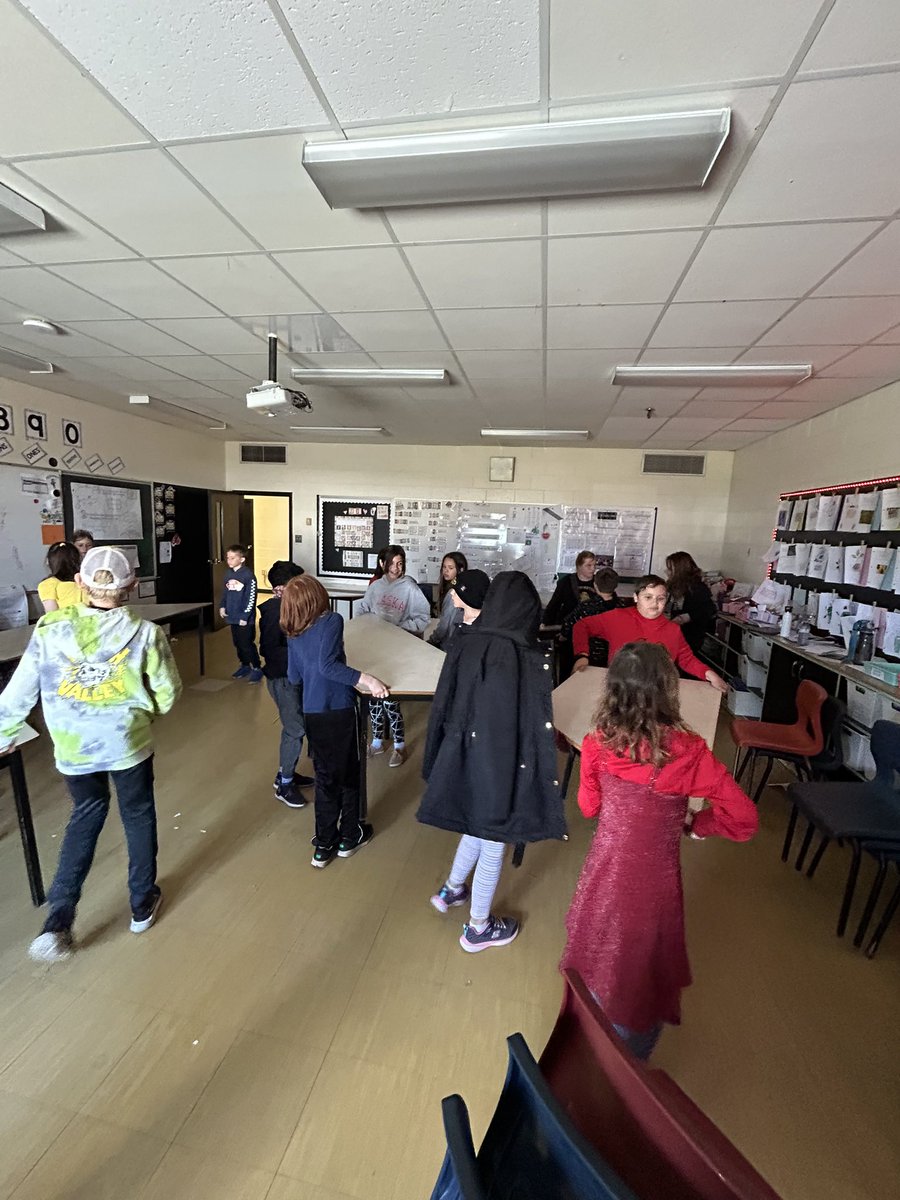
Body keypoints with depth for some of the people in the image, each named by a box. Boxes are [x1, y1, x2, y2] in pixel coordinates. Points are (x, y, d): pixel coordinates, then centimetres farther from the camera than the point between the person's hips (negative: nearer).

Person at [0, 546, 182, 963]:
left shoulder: (50, 628, -12)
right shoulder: (145, 633, -18)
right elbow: (168, 693, -10)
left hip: (71, 746, 2)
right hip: (128, 742, -2)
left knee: (86, 813, 26)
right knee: (138, 817, 19)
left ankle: (59, 916, 20)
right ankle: (142, 904, 35)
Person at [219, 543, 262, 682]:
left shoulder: (248, 575, -14)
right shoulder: (228, 574, 7)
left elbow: (251, 598, -14)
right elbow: (225, 592, 19)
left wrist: (245, 616, -15)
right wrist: (222, 606, 4)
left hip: (245, 618, -7)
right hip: (233, 616, 7)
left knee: (247, 644, -2)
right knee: (238, 643, 16)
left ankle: (257, 668, 12)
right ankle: (244, 666, 32)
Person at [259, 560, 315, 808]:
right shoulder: (273, 612, -20)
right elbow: (269, 649, -23)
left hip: (292, 675, 9)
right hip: (282, 678, -9)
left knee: (294, 726, 19)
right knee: (296, 730, -2)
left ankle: (285, 772, 36)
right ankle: (284, 785, 14)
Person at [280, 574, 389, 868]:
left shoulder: (293, 633, 5)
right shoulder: (332, 620, -14)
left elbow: (294, 677, 8)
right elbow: (327, 665, -25)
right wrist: (366, 679, -26)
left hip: (312, 713, 5)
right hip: (339, 710, -5)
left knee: (325, 776, 18)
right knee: (349, 773, 15)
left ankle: (324, 845, 27)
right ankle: (349, 837, 31)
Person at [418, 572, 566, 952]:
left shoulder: (462, 643, -10)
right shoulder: (530, 661, -25)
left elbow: (443, 706, -1)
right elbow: (538, 729, -20)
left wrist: (443, 760, 12)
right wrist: (544, 782, -8)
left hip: (463, 755, 6)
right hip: (503, 763, -5)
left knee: (478, 826, 31)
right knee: (493, 842, 17)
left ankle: (451, 889, 52)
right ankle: (478, 927, 40)